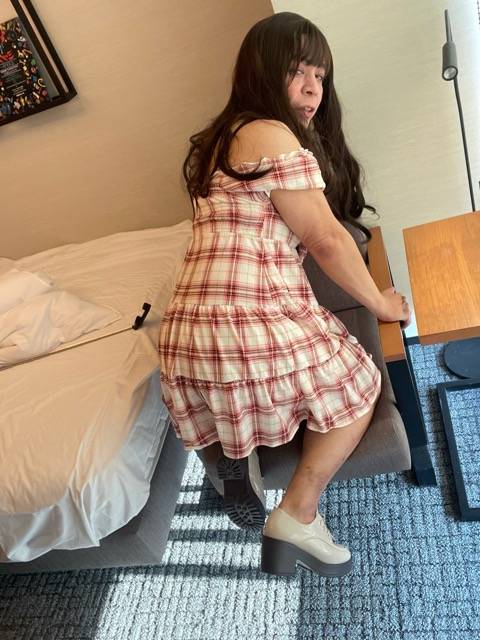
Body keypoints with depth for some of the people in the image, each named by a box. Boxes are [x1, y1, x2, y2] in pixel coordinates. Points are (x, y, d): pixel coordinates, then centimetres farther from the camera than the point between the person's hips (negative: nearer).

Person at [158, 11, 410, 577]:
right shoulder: (273, 137, -8)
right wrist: (381, 305, 6)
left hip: (186, 334, 9)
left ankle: (229, 451, 13)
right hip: (256, 325, -9)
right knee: (358, 389, 14)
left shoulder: (224, 138, 23)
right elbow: (327, 242, -7)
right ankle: (297, 516, 8)